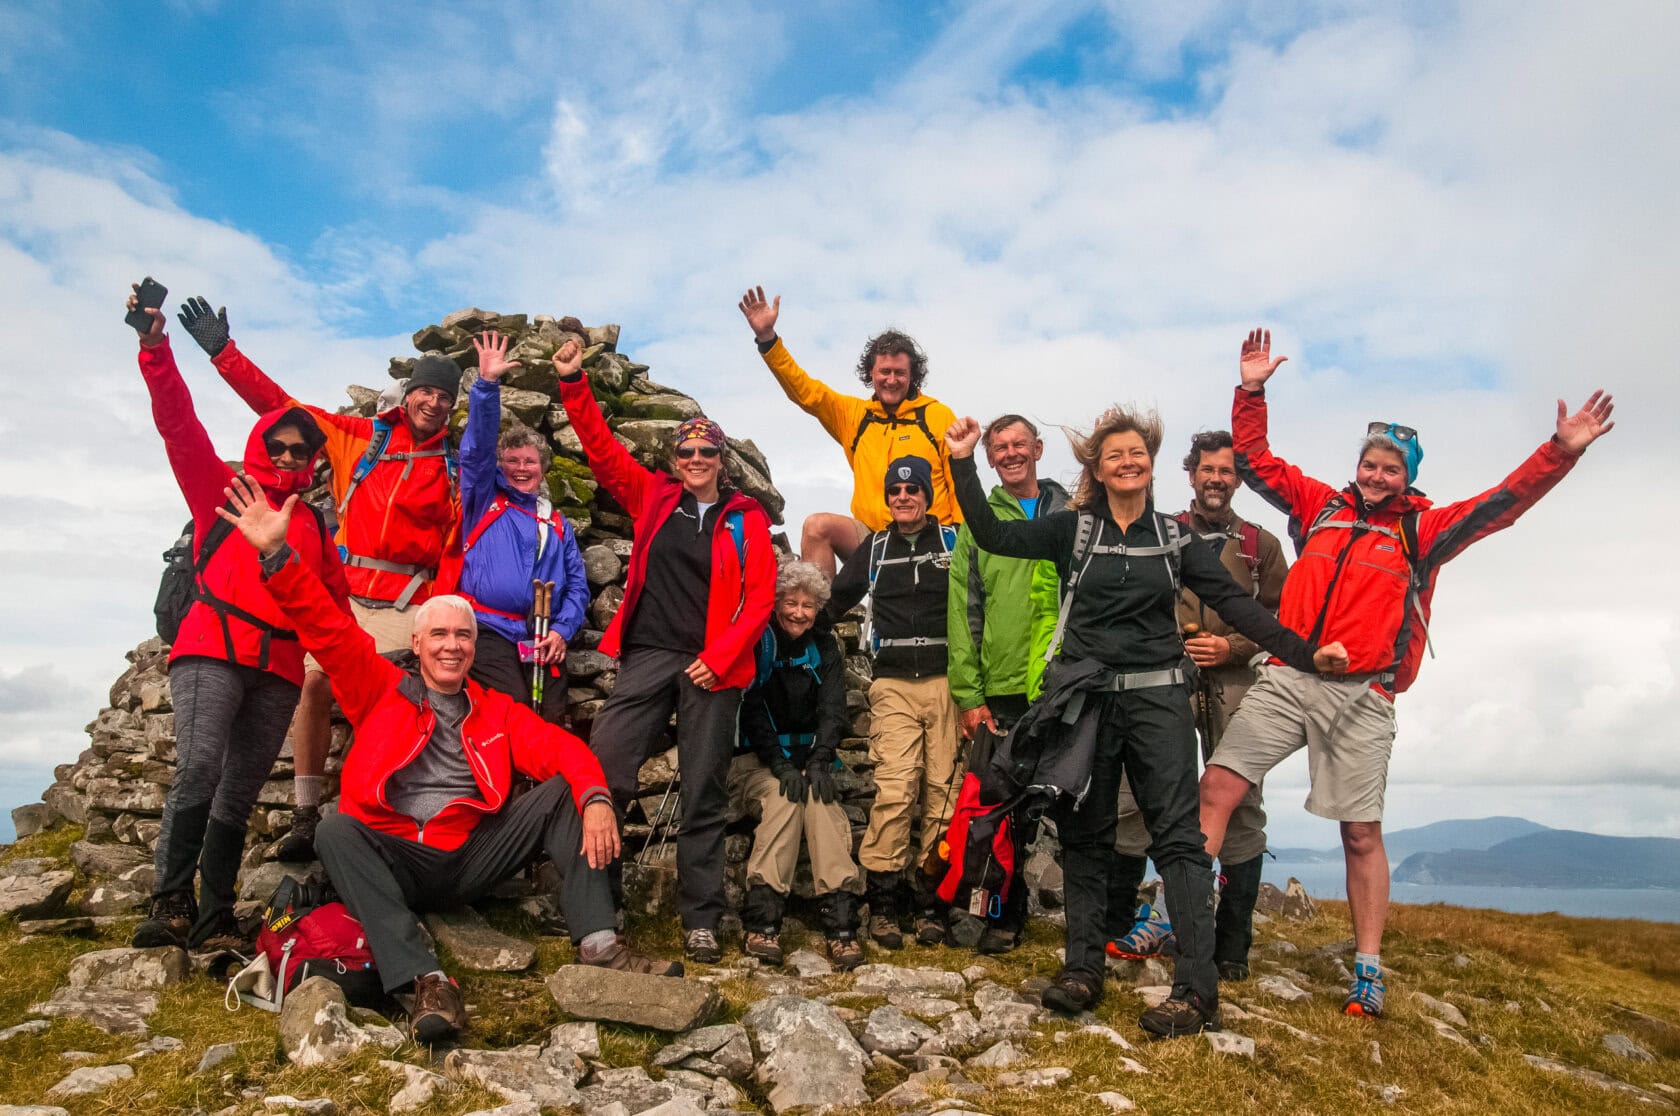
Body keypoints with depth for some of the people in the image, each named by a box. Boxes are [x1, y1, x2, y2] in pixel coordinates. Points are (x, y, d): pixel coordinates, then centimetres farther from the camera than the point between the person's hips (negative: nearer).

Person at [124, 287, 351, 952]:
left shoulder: (314, 528, 22)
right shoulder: (220, 491, 13)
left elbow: (336, 605, 23)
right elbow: (179, 425, 1)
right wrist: (157, 348, -10)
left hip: (280, 667, 4)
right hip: (212, 650, -3)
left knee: (240, 792, 1)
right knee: (200, 767, -22)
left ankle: (214, 919, 4)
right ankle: (170, 904, -15)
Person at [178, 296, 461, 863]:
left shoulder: (455, 466, 9)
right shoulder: (360, 438, 11)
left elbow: (458, 546, 5)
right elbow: (281, 406, 10)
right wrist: (223, 351, 6)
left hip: (408, 607, -1)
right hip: (345, 594, 1)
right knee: (315, 684, -10)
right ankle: (306, 816, 1)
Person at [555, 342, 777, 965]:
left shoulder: (746, 518, 4)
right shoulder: (653, 498, 11)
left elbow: (759, 598, -1)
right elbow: (602, 451, 7)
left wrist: (719, 657, -10)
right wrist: (574, 385, -3)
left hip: (713, 667, -1)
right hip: (648, 655, 1)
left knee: (704, 795, 5)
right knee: (600, 767, -13)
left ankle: (700, 921, 15)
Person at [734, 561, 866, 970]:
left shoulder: (824, 647, 8)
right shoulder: (757, 641, -3)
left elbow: (833, 708, -3)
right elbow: (751, 708, -11)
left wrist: (820, 762, -20)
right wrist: (779, 765, -24)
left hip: (808, 755, 2)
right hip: (757, 756, -2)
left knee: (821, 799, -30)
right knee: (784, 796, -33)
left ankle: (840, 920, -39)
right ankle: (761, 921, -38)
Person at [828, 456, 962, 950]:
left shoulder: (954, 541, 9)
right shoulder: (873, 548, 16)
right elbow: (837, 601, 26)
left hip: (946, 681, 0)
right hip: (893, 685, 1)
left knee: (943, 789, 0)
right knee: (894, 788, -11)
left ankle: (933, 897, 8)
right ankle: (883, 898, -4)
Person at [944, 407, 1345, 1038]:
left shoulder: (1173, 536, 8)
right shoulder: (1073, 529, 5)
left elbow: (1234, 603, 6)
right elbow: (993, 536, -4)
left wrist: (1304, 654, -2)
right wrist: (963, 465, -11)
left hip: (1158, 698, 0)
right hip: (1087, 698, 1)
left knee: (1178, 835, -6)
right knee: (1084, 836, 6)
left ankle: (1197, 990, -4)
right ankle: (1083, 970, 16)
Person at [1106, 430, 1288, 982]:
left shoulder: (1262, 545, 15)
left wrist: (1231, 646, -6)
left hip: (1234, 683, 1)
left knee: (1240, 803, 2)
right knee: (1133, 794, -7)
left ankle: (1232, 944, 12)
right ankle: (1115, 924, 6)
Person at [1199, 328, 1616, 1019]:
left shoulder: (1423, 529, 10)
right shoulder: (1321, 505, 15)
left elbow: (1501, 504, 1)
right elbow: (1256, 462, 17)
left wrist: (1561, 452, -10)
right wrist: (1251, 392, 9)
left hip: (1361, 697, -1)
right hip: (1287, 679, 1)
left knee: (1361, 833, 3)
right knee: (1217, 787, -9)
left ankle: (1368, 970, 16)